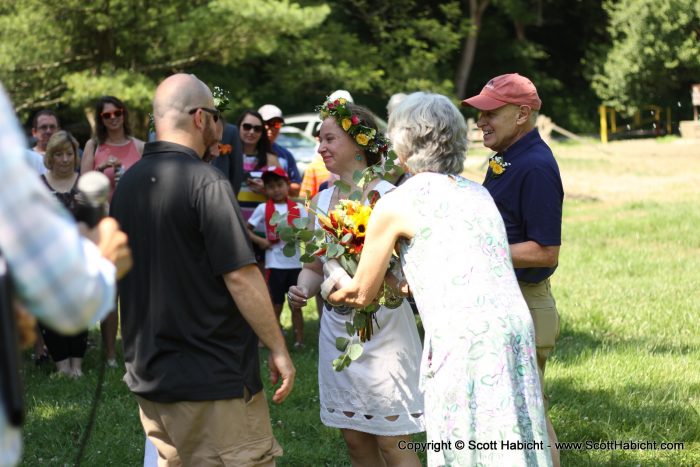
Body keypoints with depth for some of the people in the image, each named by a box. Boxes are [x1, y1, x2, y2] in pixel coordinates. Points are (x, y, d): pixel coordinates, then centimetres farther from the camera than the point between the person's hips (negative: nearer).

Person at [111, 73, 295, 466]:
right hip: (213, 376, -8)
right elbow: (240, 275, -19)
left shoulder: (128, 183, 8)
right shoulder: (206, 182, -16)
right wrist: (278, 349, -11)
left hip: (148, 375, 8)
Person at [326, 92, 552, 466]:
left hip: (462, 338, -6)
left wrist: (330, 293, 35)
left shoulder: (395, 204, 4)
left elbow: (361, 294, 14)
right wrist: (407, 285, 47)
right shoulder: (479, 193, 20)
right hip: (516, 326, 6)